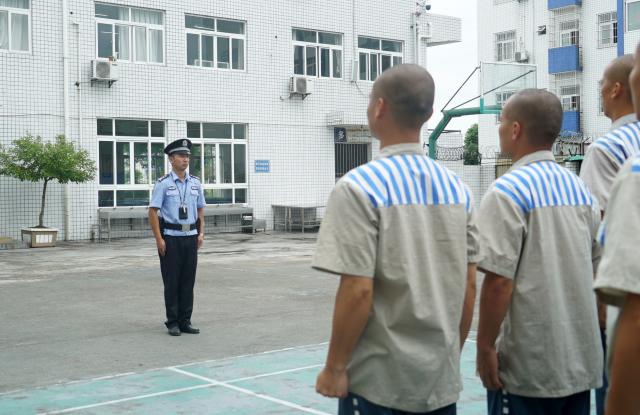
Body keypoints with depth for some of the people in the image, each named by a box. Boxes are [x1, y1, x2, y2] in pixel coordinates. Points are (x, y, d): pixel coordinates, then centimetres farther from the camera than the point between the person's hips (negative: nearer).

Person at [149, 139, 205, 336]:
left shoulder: (195, 183, 9)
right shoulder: (163, 184, -6)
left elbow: (200, 210, 16)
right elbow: (152, 211, -8)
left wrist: (201, 233, 6)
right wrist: (159, 239, -13)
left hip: (191, 237, 4)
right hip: (171, 238, -4)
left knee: (188, 281, 7)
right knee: (172, 281, 1)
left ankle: (185, 321, 15)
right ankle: (173, 323, 9)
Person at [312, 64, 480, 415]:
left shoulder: (359, 187, -15)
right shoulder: (458, 189, 2)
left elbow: (358, 291, -18)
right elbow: (469, 286, 6)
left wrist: (335, 367, -7)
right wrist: (450, 355, 17)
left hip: (380, 381, -5)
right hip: (442, 378, 5)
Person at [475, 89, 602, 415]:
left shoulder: (508, 191, -14)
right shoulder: (580, 189, 9)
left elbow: (499, 280, -20)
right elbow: (594, 268, 15)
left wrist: (485, 348, -12)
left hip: (529, 367, -7)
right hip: (583, 362, 7)